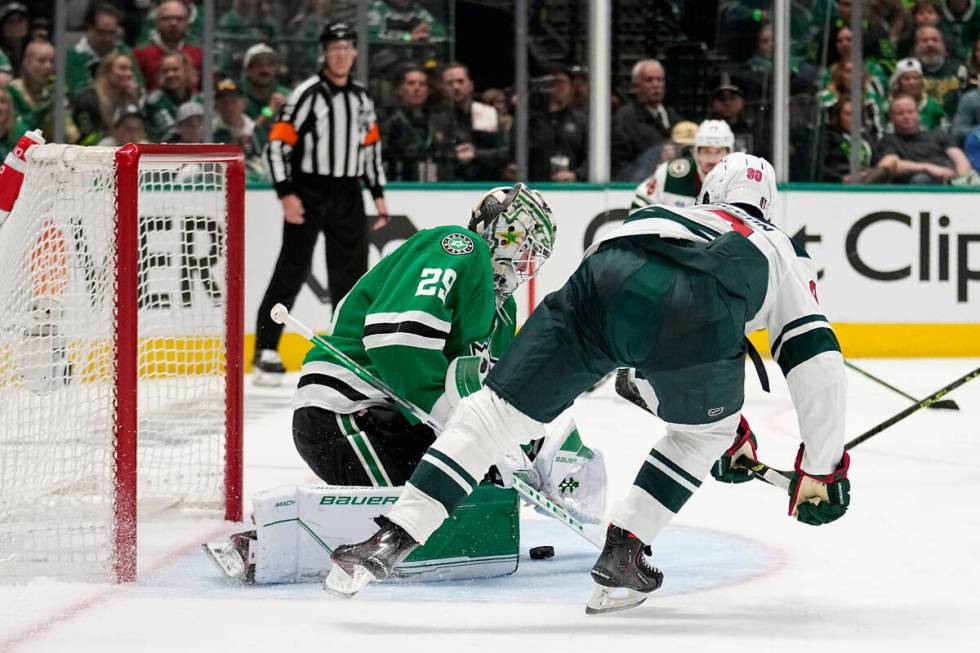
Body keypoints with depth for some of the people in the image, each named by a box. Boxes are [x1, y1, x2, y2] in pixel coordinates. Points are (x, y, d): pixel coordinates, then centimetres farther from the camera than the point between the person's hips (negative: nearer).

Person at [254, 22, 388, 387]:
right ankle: (266, 350, -3)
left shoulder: (362, 99, 11)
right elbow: (278, 143, -12)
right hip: (308, 194, -6)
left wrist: (378, 195, 15)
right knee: (292, 270, -7)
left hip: (348, 196, 6)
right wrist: (286, 193, -18)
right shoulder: (307, 95, -9)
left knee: (351, 273, 8)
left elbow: (371, 147, 20)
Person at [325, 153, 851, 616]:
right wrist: (822, 469, 33)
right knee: (705, 431, 28)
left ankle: (390, 541, -6)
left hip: (602, 279, 2)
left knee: (499, 408, 7)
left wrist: (734, 430, 68)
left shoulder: (663, 216, 49)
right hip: (691, 312, -2)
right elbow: (816, 360, 27)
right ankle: (621, 554, 19)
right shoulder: (780, 250, 38)